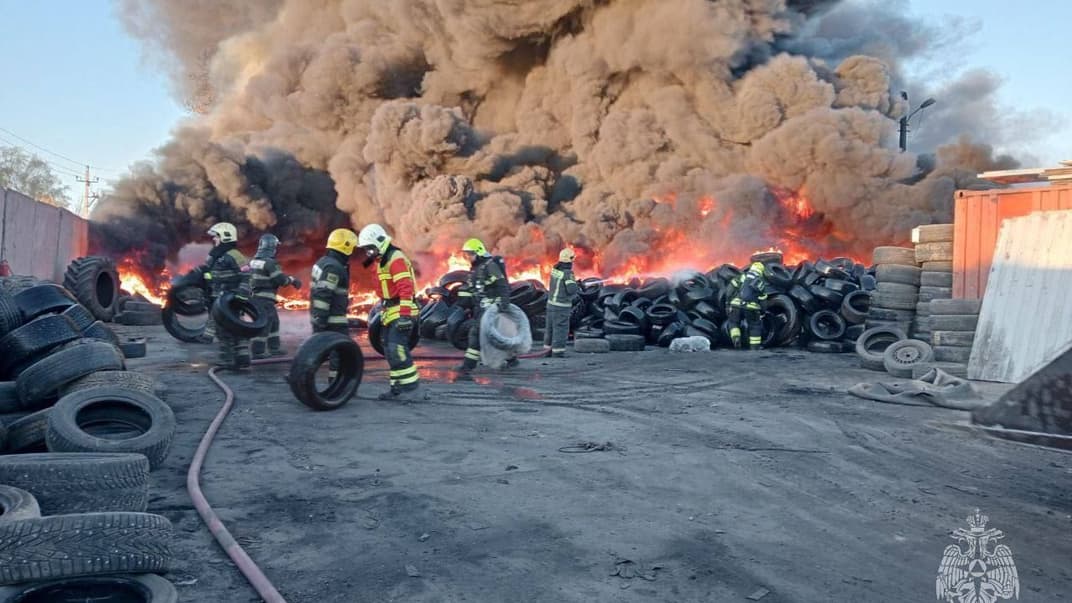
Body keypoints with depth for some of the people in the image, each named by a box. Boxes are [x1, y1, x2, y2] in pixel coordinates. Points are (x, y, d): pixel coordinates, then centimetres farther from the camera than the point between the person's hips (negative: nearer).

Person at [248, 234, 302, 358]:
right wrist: (292, 280, 1)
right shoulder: (269, 262, -17)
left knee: (273, 321, 18)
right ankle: (258, 352, 0)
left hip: (255, 297, 9)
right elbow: (281, 279, -16)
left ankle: (274, 348, 24)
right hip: (265, 299, -9)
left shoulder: (254, 261, 10)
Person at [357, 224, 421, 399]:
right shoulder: (381, 260, 18)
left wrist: (404, 314, -30)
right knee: (390, 350, 9)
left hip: (401, 312, -10)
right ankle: (397, 385, 15)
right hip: (390, 312, 10)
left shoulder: (396, 258, -15)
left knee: (396, 347, -17)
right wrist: (382, 309, 23)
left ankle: (410, 380, -9)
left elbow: (405, 288, -24)